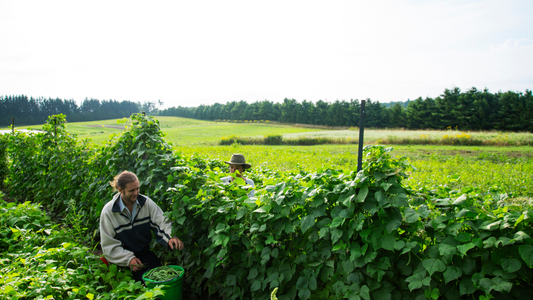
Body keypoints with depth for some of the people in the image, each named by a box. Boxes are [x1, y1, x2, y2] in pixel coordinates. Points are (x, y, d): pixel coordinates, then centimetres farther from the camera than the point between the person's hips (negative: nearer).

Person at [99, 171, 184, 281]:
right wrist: (128, 259, -22)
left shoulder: (146, 203, -4)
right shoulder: (108, 212, -10)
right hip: (123, 258, -2)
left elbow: (162, 222, -12)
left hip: (145, 253, 2)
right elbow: (108, 245, -8)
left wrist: (170, 238, -34)